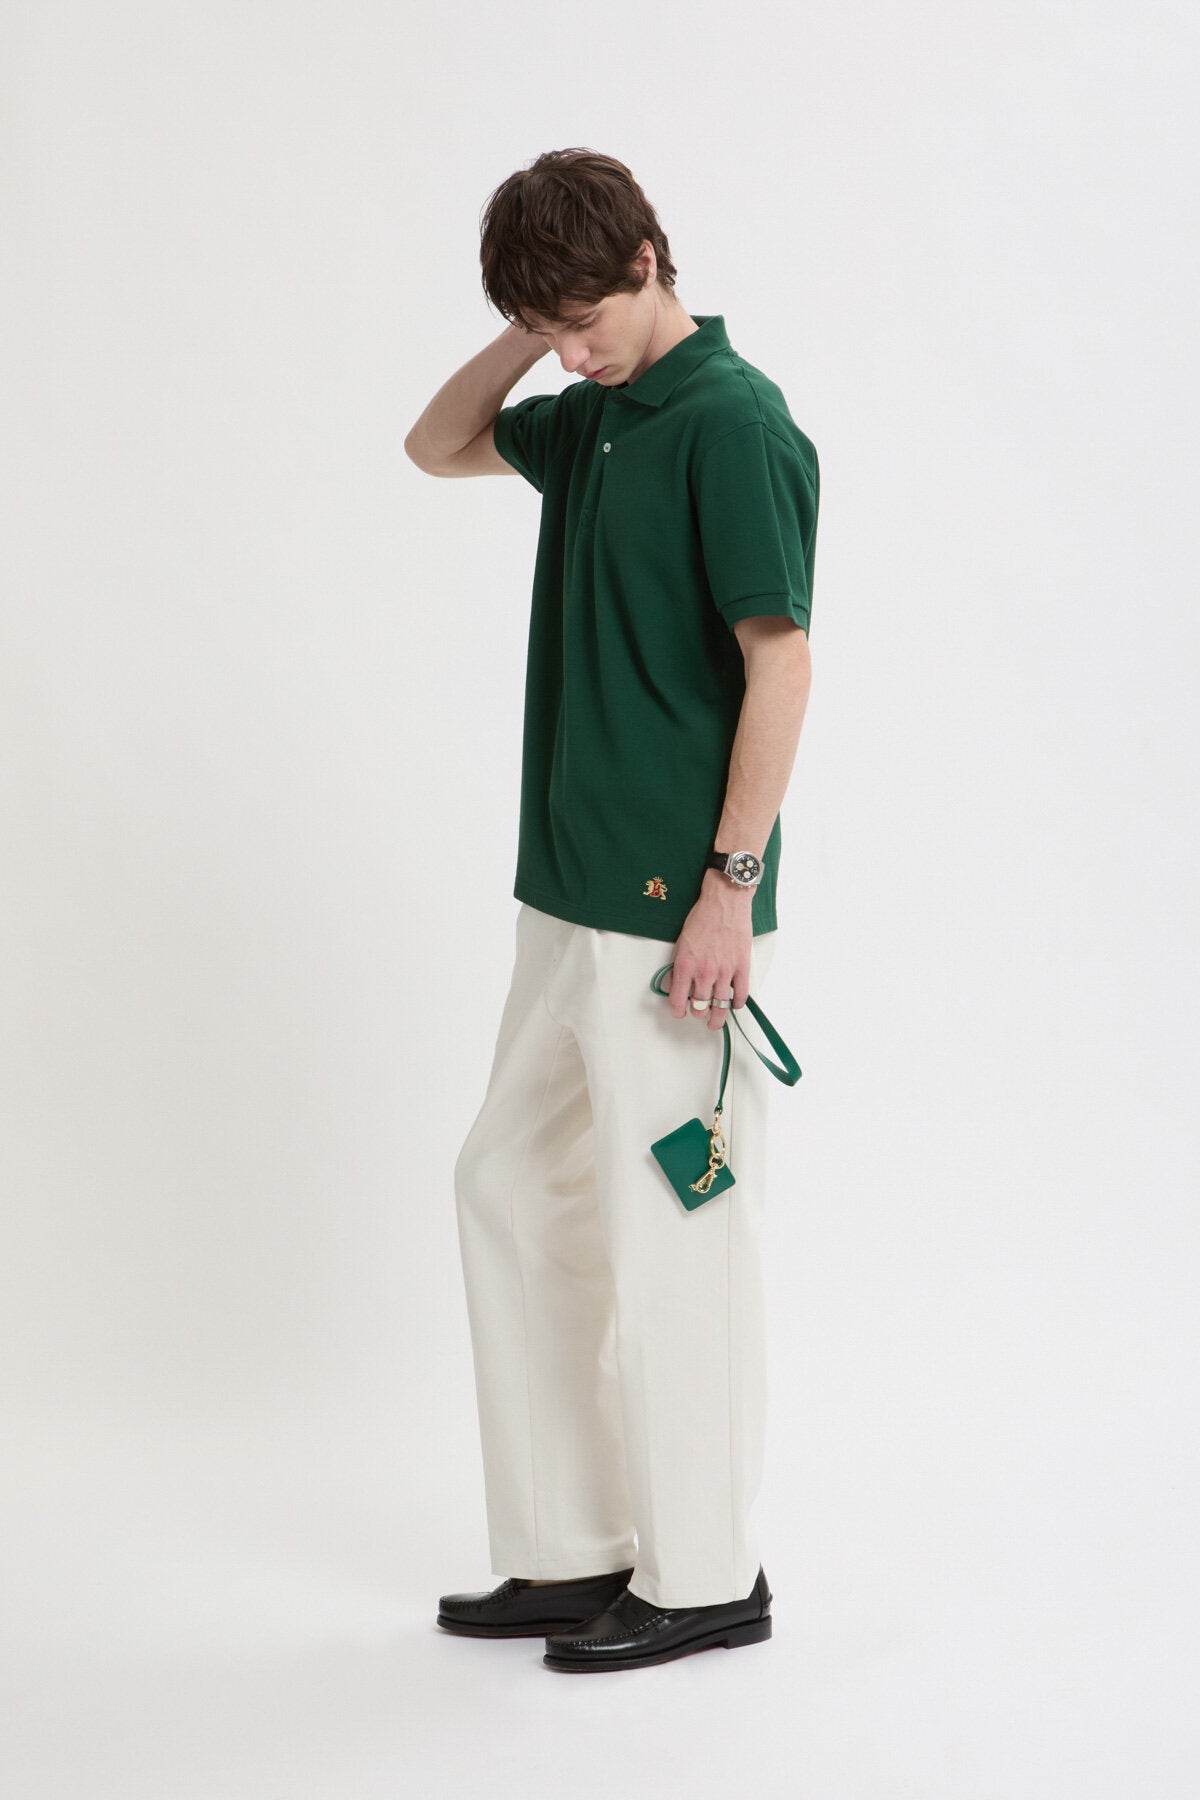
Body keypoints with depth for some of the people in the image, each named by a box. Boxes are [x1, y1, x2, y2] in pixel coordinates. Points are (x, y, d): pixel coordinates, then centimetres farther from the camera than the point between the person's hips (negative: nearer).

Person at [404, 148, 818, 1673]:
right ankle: (574, 1554, 22)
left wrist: (729, 887, -20)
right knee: (510, 1191, 13)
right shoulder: (595, 415, 13)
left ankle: (704, 1577, 14)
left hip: (672, 909, -9)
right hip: (572, 898, 10)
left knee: (669, 1233, -1)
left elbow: (780, 659, -17)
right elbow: (437, 445, 28)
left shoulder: (732, 420, -14)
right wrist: (534, 334, 10)